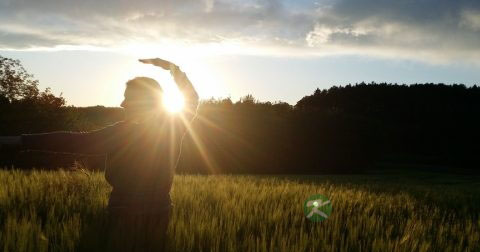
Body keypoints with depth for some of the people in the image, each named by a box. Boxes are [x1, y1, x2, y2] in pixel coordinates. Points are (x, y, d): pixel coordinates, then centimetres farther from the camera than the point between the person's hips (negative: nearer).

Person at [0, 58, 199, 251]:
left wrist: (20, 140, -17)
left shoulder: (122, 133, -17)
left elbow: (73, 141, -20)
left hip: (127, 215, -5)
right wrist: (172, 68, 18)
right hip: (160, 210, 5)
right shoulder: (173, 127, -4)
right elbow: (192, 98, 14)